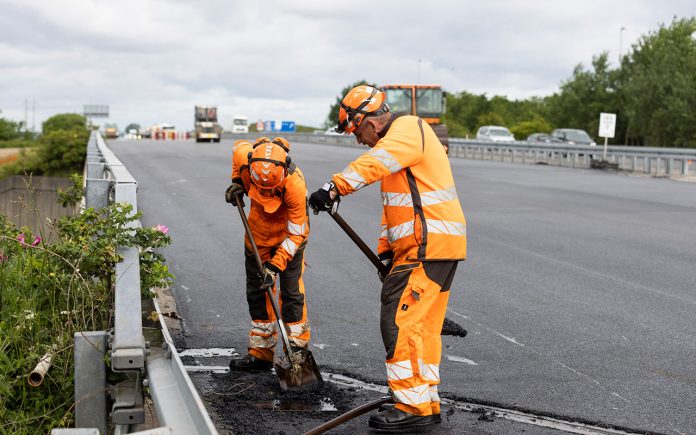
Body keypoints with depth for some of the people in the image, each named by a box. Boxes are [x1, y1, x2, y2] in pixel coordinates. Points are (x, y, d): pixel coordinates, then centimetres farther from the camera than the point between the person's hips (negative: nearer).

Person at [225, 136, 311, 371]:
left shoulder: (294, 184, -37)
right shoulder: (244, 156, -26)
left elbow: (296, 235, -28)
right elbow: (239, 146, 4)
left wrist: (275, 266, -31)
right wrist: (236, 182, -4)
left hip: (289, 234, -5)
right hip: (258, 233, 5)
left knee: (291, 292, -8)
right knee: (256, 291, 9)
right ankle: (261, 352, 19)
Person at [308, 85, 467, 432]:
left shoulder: (408, 128, -10)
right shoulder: (396, 141, 23)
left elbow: (375, 163, -31)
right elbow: (393, 207, 25)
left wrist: (335, 187, -41)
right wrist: (386, 249, 18)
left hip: (428, 245, -11)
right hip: (436, 247, 11)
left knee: (399, 321, -10)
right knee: (423, 326, 14)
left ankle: (412, 406, -4)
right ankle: (427, 402, 22)